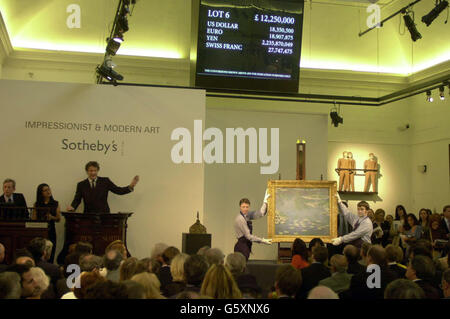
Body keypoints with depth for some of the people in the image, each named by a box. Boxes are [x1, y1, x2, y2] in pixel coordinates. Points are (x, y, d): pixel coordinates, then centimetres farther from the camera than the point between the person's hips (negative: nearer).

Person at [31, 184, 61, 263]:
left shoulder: (55, 204, 8)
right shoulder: (37, 204, 7)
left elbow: (58, 219, 5)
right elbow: (33, 219, 3)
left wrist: (52, 217, -13)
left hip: (50, 231, 1)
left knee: (50, 254, -4)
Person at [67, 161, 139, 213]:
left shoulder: (105, 181, 8)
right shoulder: (81, 185, 10)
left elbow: (119, 191, 5)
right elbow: (77, 199, 6)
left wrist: (131, 186, -10)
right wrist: (72, 207, -14)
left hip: (104, 214, -1)